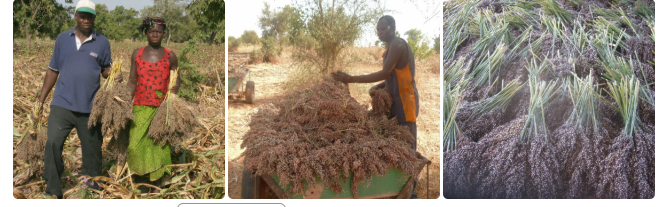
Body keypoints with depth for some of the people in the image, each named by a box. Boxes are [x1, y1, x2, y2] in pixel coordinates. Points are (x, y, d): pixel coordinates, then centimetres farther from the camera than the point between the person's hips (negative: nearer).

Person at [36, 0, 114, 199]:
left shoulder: (102, 42, 3)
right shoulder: (62, 39, 7)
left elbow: (107, 70, 6)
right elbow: (53, 71, 10)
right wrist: (41, 100, 7)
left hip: (90, 108, 0)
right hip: (62, 105, 0)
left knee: (92, 151, 8)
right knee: (52, 145, -11)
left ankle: (92, 192, 24)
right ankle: (52, 192, 3)